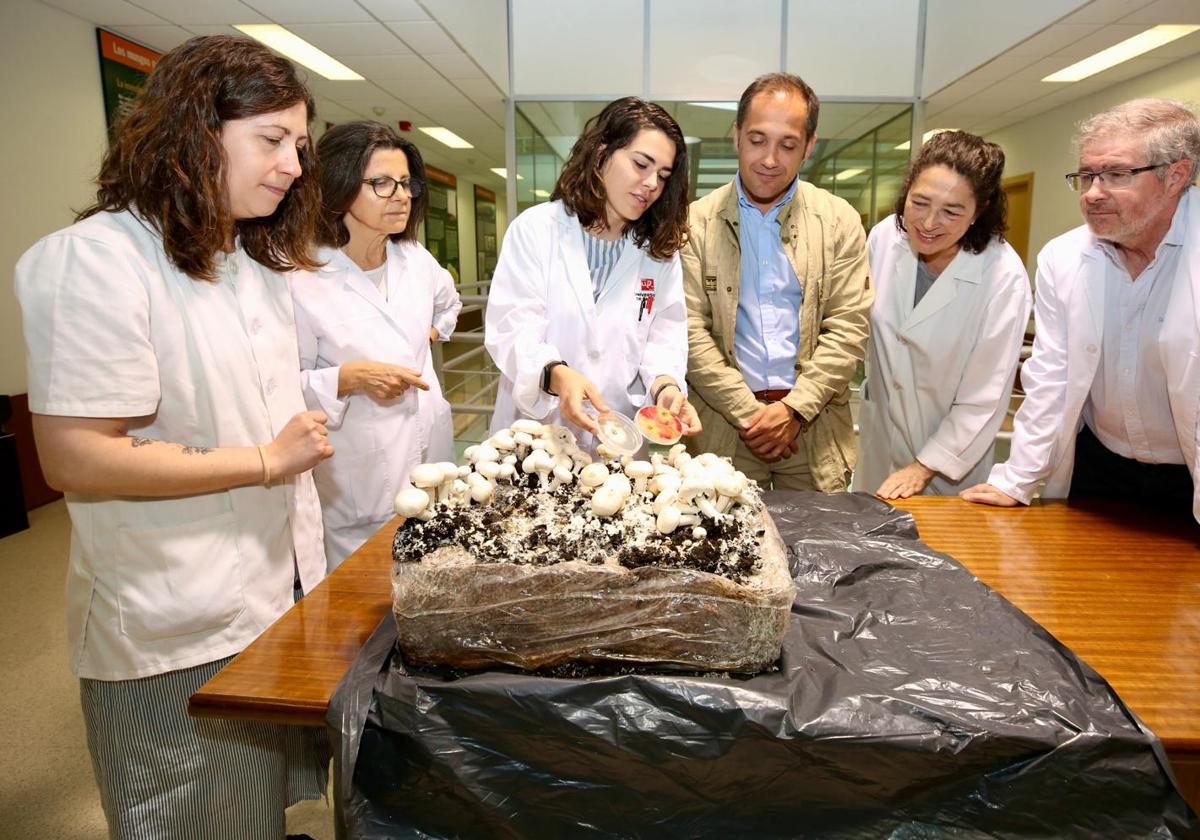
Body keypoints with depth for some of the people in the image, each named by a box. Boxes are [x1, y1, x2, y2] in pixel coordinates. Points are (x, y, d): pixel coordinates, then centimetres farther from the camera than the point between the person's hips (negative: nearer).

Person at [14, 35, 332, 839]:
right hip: (179, 630, -7)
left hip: (278, 585, 7)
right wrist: (267, 461, -19)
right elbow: (74, 456, -23)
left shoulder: (256, 258, 9)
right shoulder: (98, 259, -18)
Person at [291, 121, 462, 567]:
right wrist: (349, 378, -26)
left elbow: (448, 302, 29)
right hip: (359, 481, -6)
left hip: (431, 451, 6)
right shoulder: (302, 280, -16)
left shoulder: (416, 259, 5)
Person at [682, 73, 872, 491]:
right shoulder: (697, 222, 1)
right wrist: (747, 412, -11)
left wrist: (793, 409, -10)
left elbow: (847, 327, 0)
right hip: (724, 423, -1)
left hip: (815, 426, 2)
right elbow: (691, 331, -5)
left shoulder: (840, 221, 6)